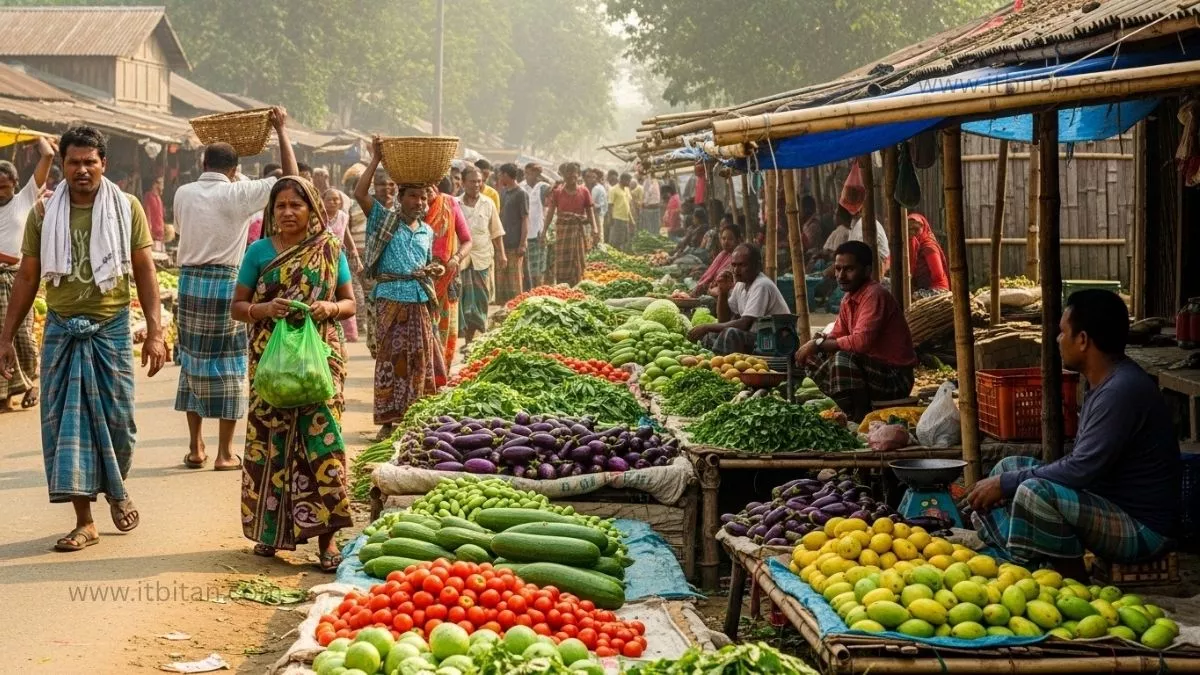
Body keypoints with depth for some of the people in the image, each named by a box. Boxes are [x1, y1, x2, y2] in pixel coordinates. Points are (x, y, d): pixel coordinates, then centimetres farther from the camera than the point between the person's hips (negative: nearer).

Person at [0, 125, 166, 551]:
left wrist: (155, 331, -6)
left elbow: (144, 271, 0)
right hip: (62, 330, 1)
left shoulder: (127, 208, -1)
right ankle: (85, 521, 6)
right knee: (66, 421, 0)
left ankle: (117, 491, 34)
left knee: (115, 419, 5)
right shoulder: (44, 213, 2)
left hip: (112, 329, -1)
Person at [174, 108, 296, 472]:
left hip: (189, 281, 4)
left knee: (192, 360, 12)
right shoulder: (237, 194, -9)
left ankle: (195, 448, 16)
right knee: (227, 364, 3)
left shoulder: (183, 194, 4)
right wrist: (282, 131, 4)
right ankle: (225, 452, 5)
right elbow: (290, 177, -7)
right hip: (224, 283, -4)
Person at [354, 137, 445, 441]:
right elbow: (360, 193, -13)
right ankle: (388, 421, 1)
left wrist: (433, 270, 4)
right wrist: (375, 160, -11)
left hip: (420, 301, 5)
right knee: (390, 358, -3)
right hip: (391, 298, -5)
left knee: (418, 361, 8)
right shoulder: (386, 220, 1)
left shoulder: (426, 231, 15)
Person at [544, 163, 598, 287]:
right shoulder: (557, 192, 3)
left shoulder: (584, 192, 3)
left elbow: (590, 211, 2)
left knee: (578, 262, 6)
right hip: (562, 229, 0)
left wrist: (594, 228, -12)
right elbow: (551, 212, 3)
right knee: (562, 263, -1)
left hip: (579, 231, 1)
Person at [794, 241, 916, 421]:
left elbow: (862, 341, -31)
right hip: (873, 369, 9)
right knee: (815, 359, 8)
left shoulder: (874, 295, -20)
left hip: (895, 378, -9)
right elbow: (837, 336, 14)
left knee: (843, 358, -31)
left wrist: (819, 343, -22)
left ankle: (859, 418, -18)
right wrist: (820, 342, -10)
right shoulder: (849, 298, 9)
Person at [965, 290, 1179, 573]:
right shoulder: (1106, 383, 8)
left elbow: (1082, 470, -27)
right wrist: (1006, 481, 5)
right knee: (1009, 466, 11)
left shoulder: (1124, 390, -24)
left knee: (1036, 492, -30)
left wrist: (1007, 483, -17)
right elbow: (1081, 461, 14)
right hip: (1108, 503, 11)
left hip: (1142, 530, -11)